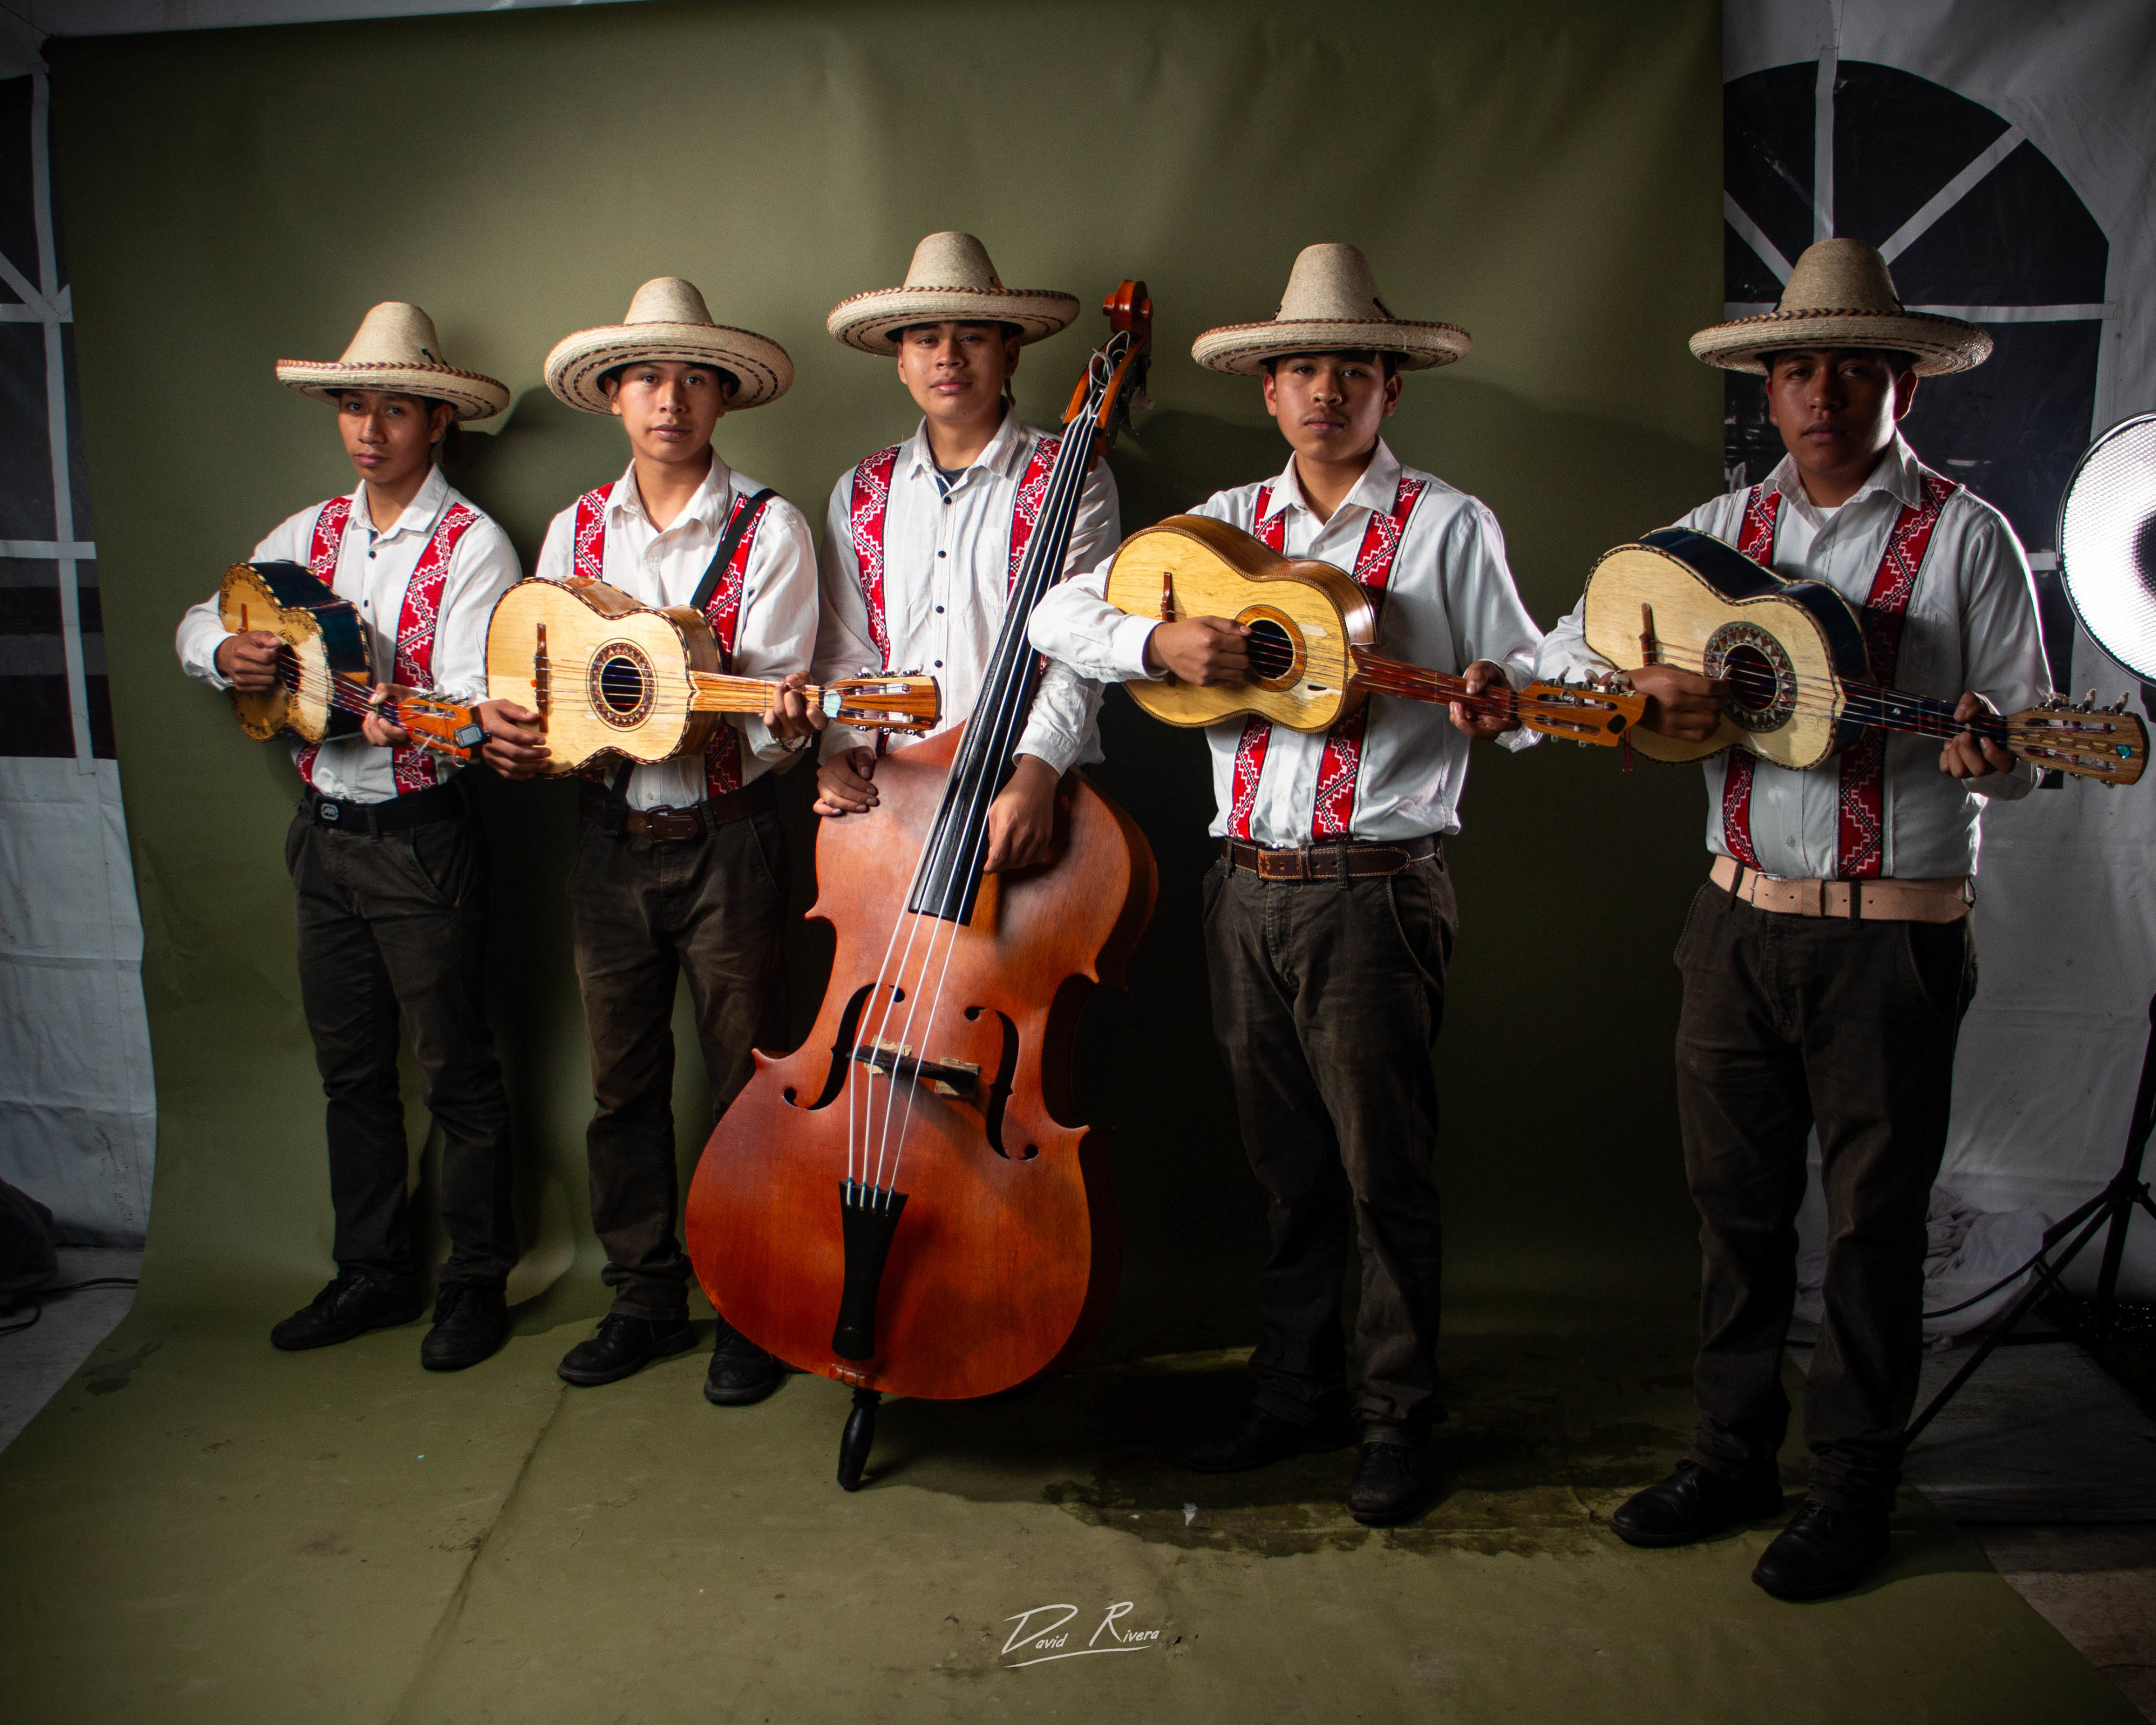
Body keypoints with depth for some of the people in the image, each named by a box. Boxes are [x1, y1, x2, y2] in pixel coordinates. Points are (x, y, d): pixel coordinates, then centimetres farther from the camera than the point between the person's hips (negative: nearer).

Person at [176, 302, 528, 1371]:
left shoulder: (473, 547, -9)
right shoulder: (314, 533, 10)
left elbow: (472, 707, -19)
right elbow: (197, 622, 15)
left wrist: (394, 715, -38)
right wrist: (226, 654, -8)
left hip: (422, 838, -7)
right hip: (323, 831, 7)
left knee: (455, 1071, 2)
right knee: (350, 1069, 15)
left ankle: (477, 1283, 17)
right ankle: (374, 1273, 29)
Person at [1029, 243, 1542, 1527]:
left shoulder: (1448, 527, 2)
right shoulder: (1225, 523, 12)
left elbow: (1531, 677, 1)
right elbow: (1060, 617, 7)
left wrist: (1497, 699, -23)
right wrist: (1162, 642, -12)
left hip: (1377, 895, -4)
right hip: (1249, 888, 4)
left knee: (1385, 1169, 3)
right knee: (1288, 1166, 15)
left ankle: (1398, 1421, 20)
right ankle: (1296, 1395, 30)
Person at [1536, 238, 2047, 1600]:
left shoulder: (1966, 538, -2)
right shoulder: (1721, 530, 9)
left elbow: (2025, 748, -2)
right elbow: (1568, 649, 7)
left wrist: (1987, 749, -26)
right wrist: (1645, 684, -14)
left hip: (1893, 939, -3)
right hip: (1741, 919, 4)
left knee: (1874, 1221, 6)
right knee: (1736, 1202, 12)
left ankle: (1855, 1487, 24)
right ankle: (1734, 1452, 29)